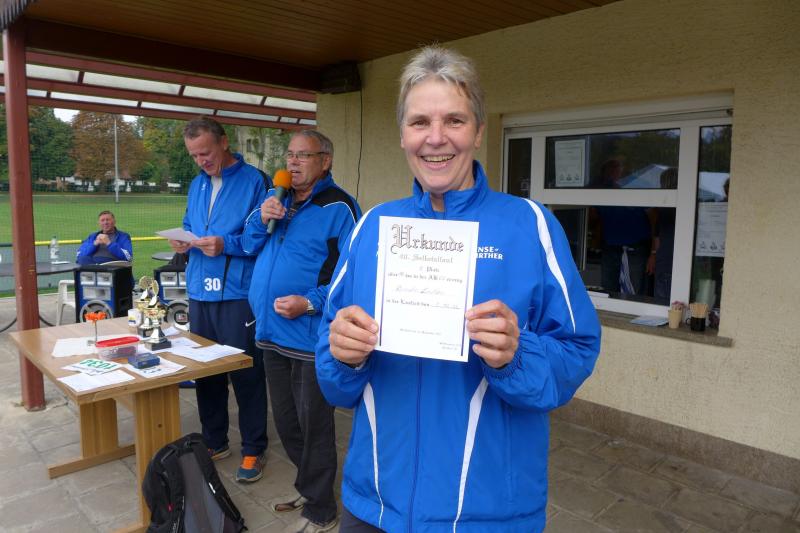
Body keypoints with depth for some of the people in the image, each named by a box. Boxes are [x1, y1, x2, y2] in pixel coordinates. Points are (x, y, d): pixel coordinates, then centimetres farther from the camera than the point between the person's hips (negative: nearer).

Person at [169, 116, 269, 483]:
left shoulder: (253, 181, -7)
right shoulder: (197, 185, 15)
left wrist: (226, 245, -23)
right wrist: (183, 243, 2)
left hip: (237, 292, -7)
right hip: (200, 292, 7)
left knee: (246, 375, 3)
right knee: (205, 370, 15)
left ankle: (253, 450, 18)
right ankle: (214, 442, 32)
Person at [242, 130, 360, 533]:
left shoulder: (339, 208, -13)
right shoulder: (276, 198, 12)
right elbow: (249, 246, 13)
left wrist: (309, 303, -25)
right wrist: (261, 219, -6)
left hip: (311, 338, -8)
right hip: (273, 333, 8)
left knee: (313, 425, 6)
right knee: (286, 422, 20)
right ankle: (309, 486, 42)